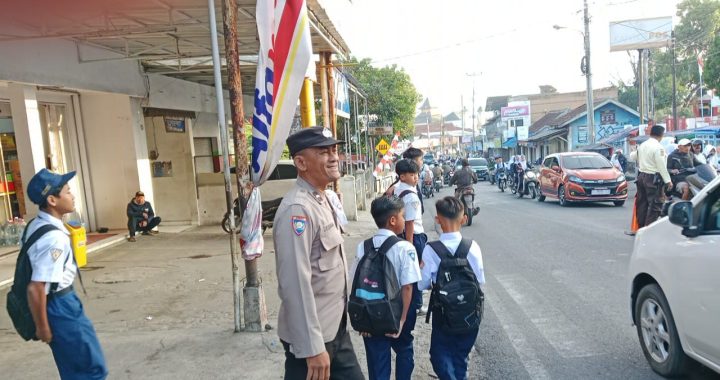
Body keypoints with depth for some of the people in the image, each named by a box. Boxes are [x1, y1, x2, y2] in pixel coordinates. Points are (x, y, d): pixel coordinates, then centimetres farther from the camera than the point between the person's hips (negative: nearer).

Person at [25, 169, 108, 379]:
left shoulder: (36, 225, 2)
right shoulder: (54, 238, -28)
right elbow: (35, 289, -28)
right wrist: (42, 327, -17)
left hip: (60, 302, 10)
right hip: (60, 306, -10)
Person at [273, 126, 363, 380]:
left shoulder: (323, 199, 8)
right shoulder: (297, 209, -23)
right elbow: (296, 284, -26)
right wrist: (312, 348, -23)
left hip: (335, 327, 9)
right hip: (312, 335, -9)